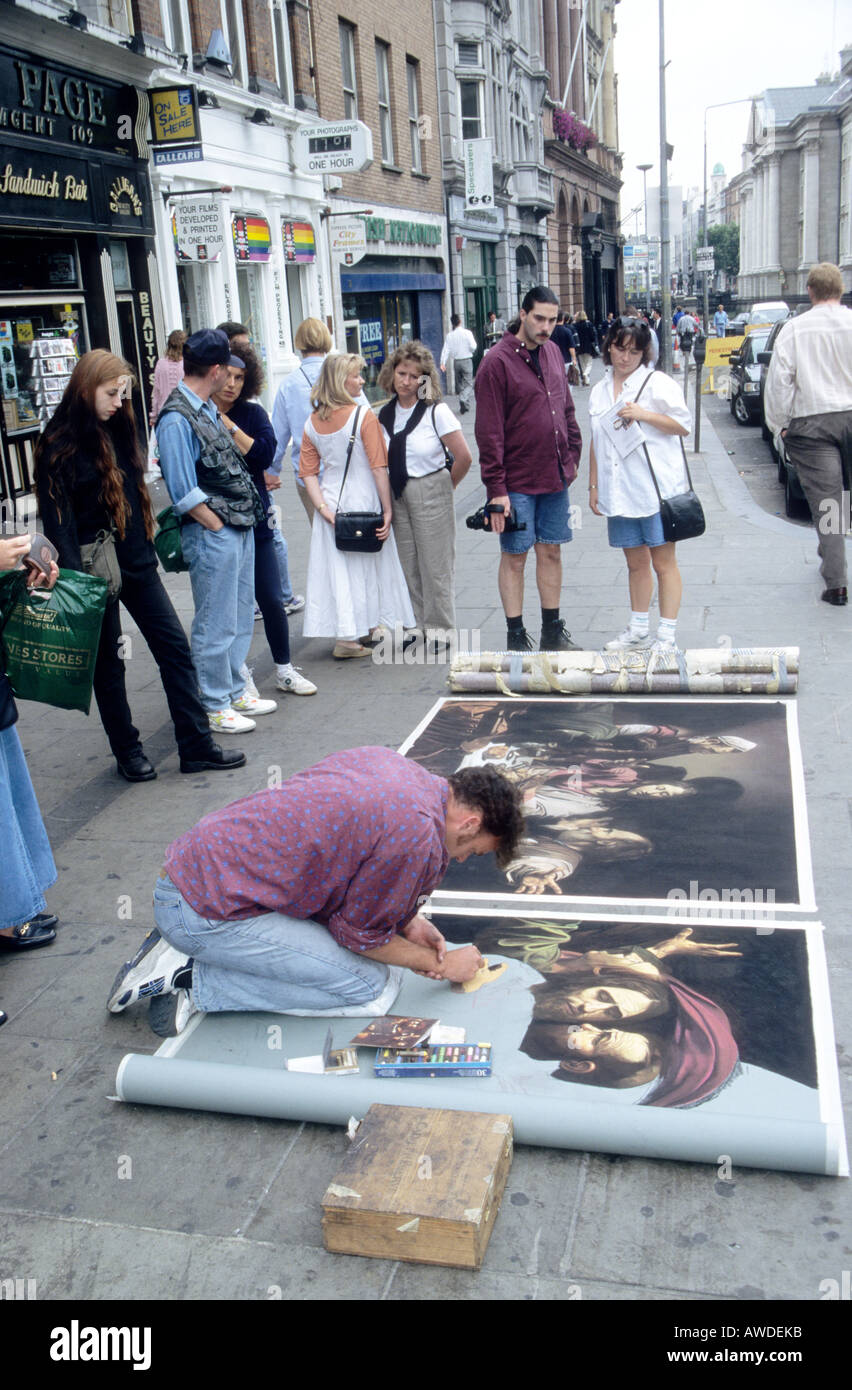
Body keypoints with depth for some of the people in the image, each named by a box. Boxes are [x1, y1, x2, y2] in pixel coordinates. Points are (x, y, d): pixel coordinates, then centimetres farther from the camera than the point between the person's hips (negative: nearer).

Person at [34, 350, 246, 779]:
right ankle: (128, 752, 21)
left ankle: (197, 746, 10)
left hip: (137, 563, 7)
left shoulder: (117, 431, 10)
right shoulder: (59, 446, -11)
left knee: (175, 647, 4)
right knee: (108, 666, 7)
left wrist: (145, 547, 15)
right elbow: (57, 521, -15)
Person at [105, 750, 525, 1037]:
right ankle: (195, 980, -5)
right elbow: (359, 933, -5)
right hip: (209, 912, -9)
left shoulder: (385, 763, 9)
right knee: (372, 990, -4)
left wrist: (406, 921, 16)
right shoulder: (418, 838, -17)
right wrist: (440, 965, 10)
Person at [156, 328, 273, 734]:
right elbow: (184, 492, -18)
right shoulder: (176, 418, -16)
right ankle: (214, 706, 14)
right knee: (216, 624, 1)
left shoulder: (209, 410, 11)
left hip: (240, 528, 9)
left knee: (240, 617, 17)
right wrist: (218, 528, -13)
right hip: (211, 534, -9)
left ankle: (234, 692, 30)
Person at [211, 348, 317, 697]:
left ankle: (285, 671, 19)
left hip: (254, 520, 2)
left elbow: (264, 454, -12)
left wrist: (228, 426, -13)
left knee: (271, 599, 4)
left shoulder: (252, 414, 5)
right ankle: (239, 673, 21)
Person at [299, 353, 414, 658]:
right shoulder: (364, 416, -12)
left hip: (331, 505, 4)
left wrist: (323, 508, -5)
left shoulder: (312, 423, 3)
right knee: (366, 564, 9)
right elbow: (378, 468, -14)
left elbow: (308, 472, -1)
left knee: (336, 567, 10)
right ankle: (362, 631, 16)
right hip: (363, 502, -4)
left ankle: (347, 634, 16)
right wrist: (387, 510, -12)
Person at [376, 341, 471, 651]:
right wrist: (387, 498, 6)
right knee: (407, 562, 9)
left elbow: (463, 456, -10)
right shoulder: (384, 415, 5)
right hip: (397, 494, 5)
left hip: (431, 493, -5)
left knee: (435, 562, 1)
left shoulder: (436, 411, -11)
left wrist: (446, 485, 2)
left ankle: (439, 627, 11)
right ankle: (414, 622, 20)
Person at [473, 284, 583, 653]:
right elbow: (489, 432, -14)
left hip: (556, 477, 6)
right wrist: (496, 488, -17)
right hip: (517, 482, -6)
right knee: (514, 556, 3)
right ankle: (516, 637, 13)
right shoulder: (498, 362, -12)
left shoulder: (552, 353, 9)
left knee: (551, 552, 13)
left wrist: (572, 455, 13)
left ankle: (553, 631, 24)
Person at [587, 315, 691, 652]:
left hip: (656, 491, -5)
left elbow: (684, 425, -6)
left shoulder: (657, 383, -3)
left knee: (663, 562, -1)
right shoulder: (600, 391, 14)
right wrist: (594, 486, 15)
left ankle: (667, 636, 3)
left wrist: (644, 414, -17)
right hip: (618, 493, 6)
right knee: (635, 563, 14)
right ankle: (638, 630, 25)